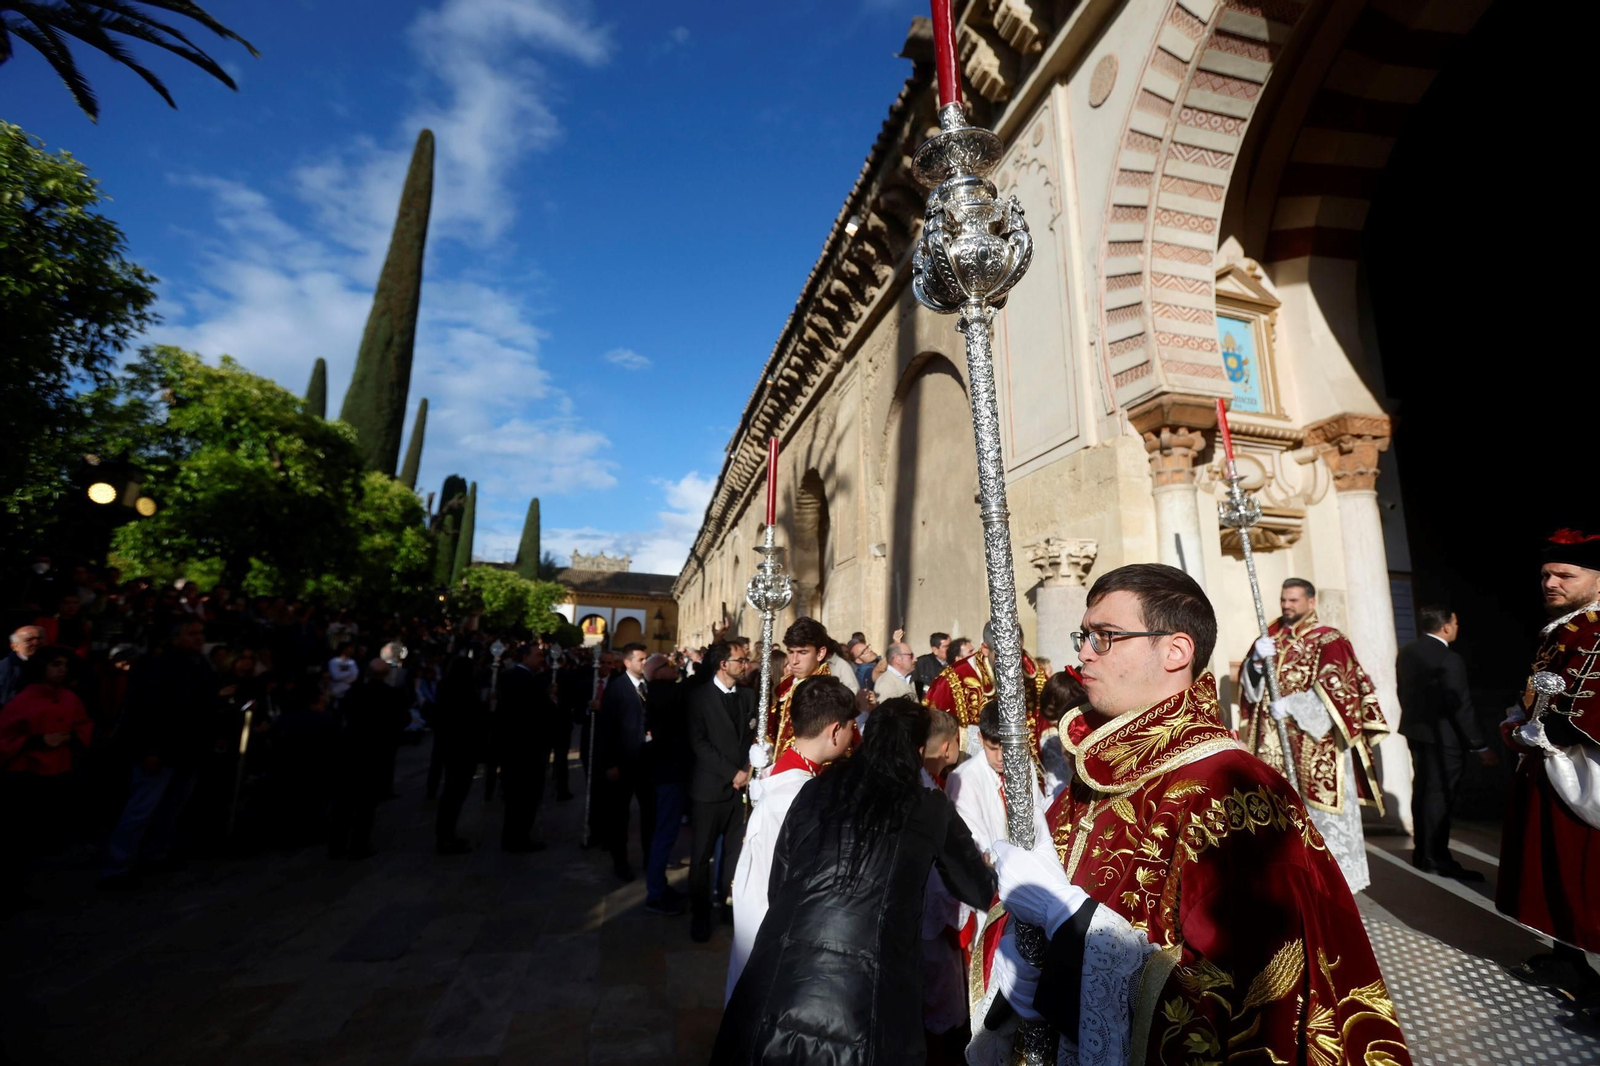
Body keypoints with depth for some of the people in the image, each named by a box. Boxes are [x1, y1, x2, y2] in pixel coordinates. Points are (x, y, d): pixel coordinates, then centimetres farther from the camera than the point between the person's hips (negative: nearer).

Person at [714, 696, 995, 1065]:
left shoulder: (814, 792, 4)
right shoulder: (932, 810, 2)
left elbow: (776, 888, 13)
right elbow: (980, 892, 18)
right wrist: (986, 866, 40)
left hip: (776, 997, 1)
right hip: (863, 1013, -1)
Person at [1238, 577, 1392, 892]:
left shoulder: (1328, 640, -2)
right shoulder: (1270, 638, 12)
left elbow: (1332, 688, -13)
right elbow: (1251, 686, 7)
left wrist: (1292, 706, -19)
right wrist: (1257, 659, -13)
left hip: (1316, 744, -5)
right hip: (1277, 746, 5)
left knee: (1321, 809, 0)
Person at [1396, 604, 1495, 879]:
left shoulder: (1406, 652, 6)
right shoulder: (1449, 659, -19)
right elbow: (1461, 707, -18)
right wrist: (1480, 746, -11)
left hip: (1416, 730, 8)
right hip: (1442, 736, -8)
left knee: (1423, 792, 16)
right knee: (1439, 796, 0)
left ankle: (1422, 853, 24)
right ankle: (1437, 858, 8)